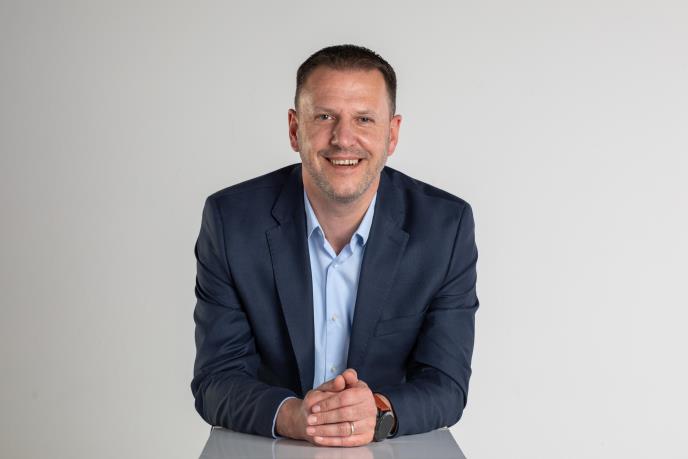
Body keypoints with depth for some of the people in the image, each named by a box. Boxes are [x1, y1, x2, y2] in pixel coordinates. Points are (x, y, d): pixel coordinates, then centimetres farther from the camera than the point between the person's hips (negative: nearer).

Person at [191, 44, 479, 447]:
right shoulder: (231, 220, -7)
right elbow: (217, 381, -7)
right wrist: (291, 415, -26)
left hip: (394, 451, 1)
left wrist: (380, 413, -26)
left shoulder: (447, 226, -6)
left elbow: (446, 384, -5)